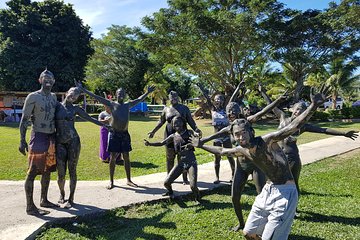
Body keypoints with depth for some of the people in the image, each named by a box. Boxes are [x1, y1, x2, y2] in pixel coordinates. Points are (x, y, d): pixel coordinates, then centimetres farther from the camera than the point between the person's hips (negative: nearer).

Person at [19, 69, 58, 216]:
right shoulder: (33, 97, -8)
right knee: (32, 172, -3)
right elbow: (24, 120, -9)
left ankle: (44, 200, 26)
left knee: (47, 170, 14)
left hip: (52, 137, 7)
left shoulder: (53, 96, 13)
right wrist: (22, 140, -14)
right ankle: (30, 206, 3)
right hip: (39, 137, -7)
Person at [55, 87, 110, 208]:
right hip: (60, 143, 0)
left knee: (72, 170, 2)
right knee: (61, 173, 1)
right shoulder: (57, 106, 6)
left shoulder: (75, 109, 8)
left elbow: (90, 118, 14)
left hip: (73, 141, 0)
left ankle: (71, 198, 15)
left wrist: (104, 125, 15)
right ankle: (62, 194, 29)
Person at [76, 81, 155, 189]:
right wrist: (82, 89, -10)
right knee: (113, 157, 2)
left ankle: (129, 180, 19)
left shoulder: (128, 105, 8)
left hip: (125, 134, 3)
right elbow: (96, 97, -7)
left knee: (126, 157, 8)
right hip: (114, 134, -3)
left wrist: (148, 92, 28)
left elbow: (139, 99, 22)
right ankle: (111, 181, 14)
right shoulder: (112, 104, -3)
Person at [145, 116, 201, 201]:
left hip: (191, 162, -3)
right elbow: (161, 143, 3)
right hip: (181, 162, 3)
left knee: (193, 186, -18)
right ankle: (170, 192, 34)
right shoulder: (173, 136, 7)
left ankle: (197, 199, 17)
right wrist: (149, 143, -12)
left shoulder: (189, 132, 0)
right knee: (166, 182, -3)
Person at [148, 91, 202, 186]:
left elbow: (190, 120, 6)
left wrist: (196, 129, -9)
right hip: (170, 135, 1)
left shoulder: (184, 108, 6)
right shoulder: (166, 109, 9)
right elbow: (161, 122, 17)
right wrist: (153, 131, 12)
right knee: (170, 157, 7)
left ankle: (185, 178, 9)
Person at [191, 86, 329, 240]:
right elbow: (222, 151, 19)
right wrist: (201, 146, 27)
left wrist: (314, 105, -46)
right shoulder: (242, 150, 0)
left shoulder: (267, 141, -21)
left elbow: (293, 126, -33)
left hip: (285, 193, -7)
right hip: (267, 191, 8)